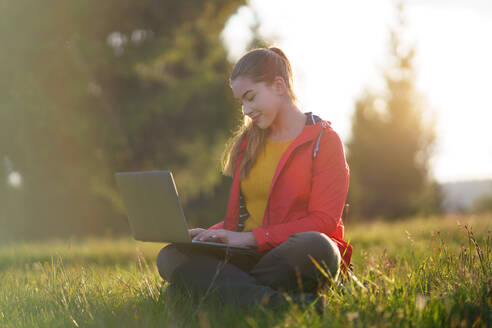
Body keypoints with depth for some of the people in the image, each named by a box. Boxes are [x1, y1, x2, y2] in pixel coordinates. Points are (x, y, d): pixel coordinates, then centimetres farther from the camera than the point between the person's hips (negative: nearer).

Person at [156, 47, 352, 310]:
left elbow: (323, 221, -8)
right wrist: (212, 233, -2)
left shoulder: (324, 140, 3)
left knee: (316, 248, -41)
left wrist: (251, 237, -16)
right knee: (170, 256, -21)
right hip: (250, 255, 5)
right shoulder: (248, 141, 20)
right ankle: (272, 301, -42)